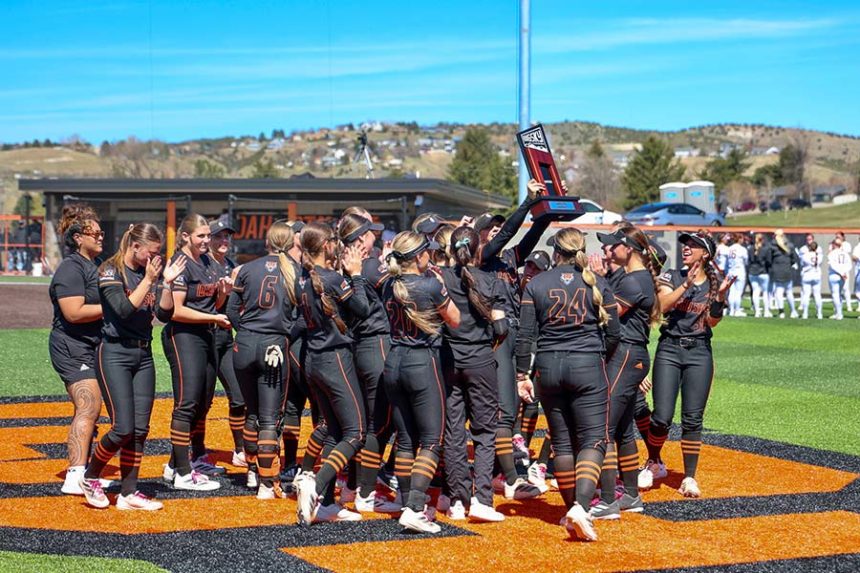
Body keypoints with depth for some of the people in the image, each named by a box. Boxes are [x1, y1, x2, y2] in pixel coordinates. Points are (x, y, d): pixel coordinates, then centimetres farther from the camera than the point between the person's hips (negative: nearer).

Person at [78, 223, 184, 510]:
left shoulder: (151, 273, 8)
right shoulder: (111, 271, -9)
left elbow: (165, 314, 2)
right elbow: (124, 309, -21)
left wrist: (167, 282, -10)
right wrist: (148, 280, -21)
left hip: (143, 354, 6)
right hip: (115, 354, -6)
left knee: (140, 429, 4)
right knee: (123, 428, -12)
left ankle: (129, 493, 10)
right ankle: (90, 478, 10)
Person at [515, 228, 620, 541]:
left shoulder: (536, 284, 2)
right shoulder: (598, 284, 1)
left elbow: (525, 335, 0)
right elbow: (613, 333, 4)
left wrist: (522, 375, 7)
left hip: (548, 366, 2)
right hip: (587, 364, -2)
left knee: (562, 442, 12)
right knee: (592, 440, -3)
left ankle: (572, 511, 17)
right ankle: (580, 506, -23)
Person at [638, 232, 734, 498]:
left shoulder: (715, 284, 7)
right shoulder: (672, 277, 5)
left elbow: (713, 321, -4)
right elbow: (662, 305, -12)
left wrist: (720, 296, -18)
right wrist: (687, 284, -18)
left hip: (699, 353, 0)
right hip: (669, 349, 0)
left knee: (692, 419, -3)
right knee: (662, 417, -7)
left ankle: (689, 477, 6)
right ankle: (654, 463, 19)